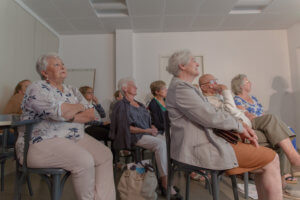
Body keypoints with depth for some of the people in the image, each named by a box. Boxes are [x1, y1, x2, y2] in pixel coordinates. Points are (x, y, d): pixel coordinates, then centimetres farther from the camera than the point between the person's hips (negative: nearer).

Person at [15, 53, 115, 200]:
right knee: (85, 161, -28)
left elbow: (91, 114, 5)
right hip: (42, 142, -7)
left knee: (105, 155, -10)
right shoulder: (37, 88, -6)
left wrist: (70, 117, -12)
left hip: (76, 138, 7)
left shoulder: (72, 90, 15)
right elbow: (62, 112, -24)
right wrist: (79, 107, -4)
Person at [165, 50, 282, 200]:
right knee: (271, 159, -6)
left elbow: (211, 112, 14)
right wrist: (239, 126, -3)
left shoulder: (186, 87, 18)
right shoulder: (180, 87, -15)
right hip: (198, 148, -10)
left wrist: (241, 128, 4)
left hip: (203, 142, 10)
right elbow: (210, 117, -20)